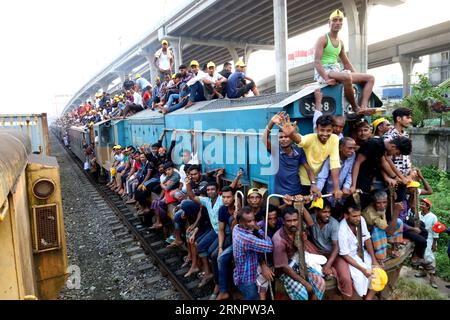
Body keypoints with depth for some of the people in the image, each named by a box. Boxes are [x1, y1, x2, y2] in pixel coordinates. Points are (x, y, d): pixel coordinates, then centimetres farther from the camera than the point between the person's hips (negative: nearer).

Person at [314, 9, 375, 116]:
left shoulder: (340, 42, 18)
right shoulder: (323, 39, -4)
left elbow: (346, 63, 24)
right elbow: (317, 61, -16)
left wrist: (357, 76, 12)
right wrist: (326, 78, -29)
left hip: (337, 70, 9)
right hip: (324, 72, -8)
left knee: (370, 78, -1)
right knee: (347, 77, -39)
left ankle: (363, 107, -21)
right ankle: (355, 107, -20)